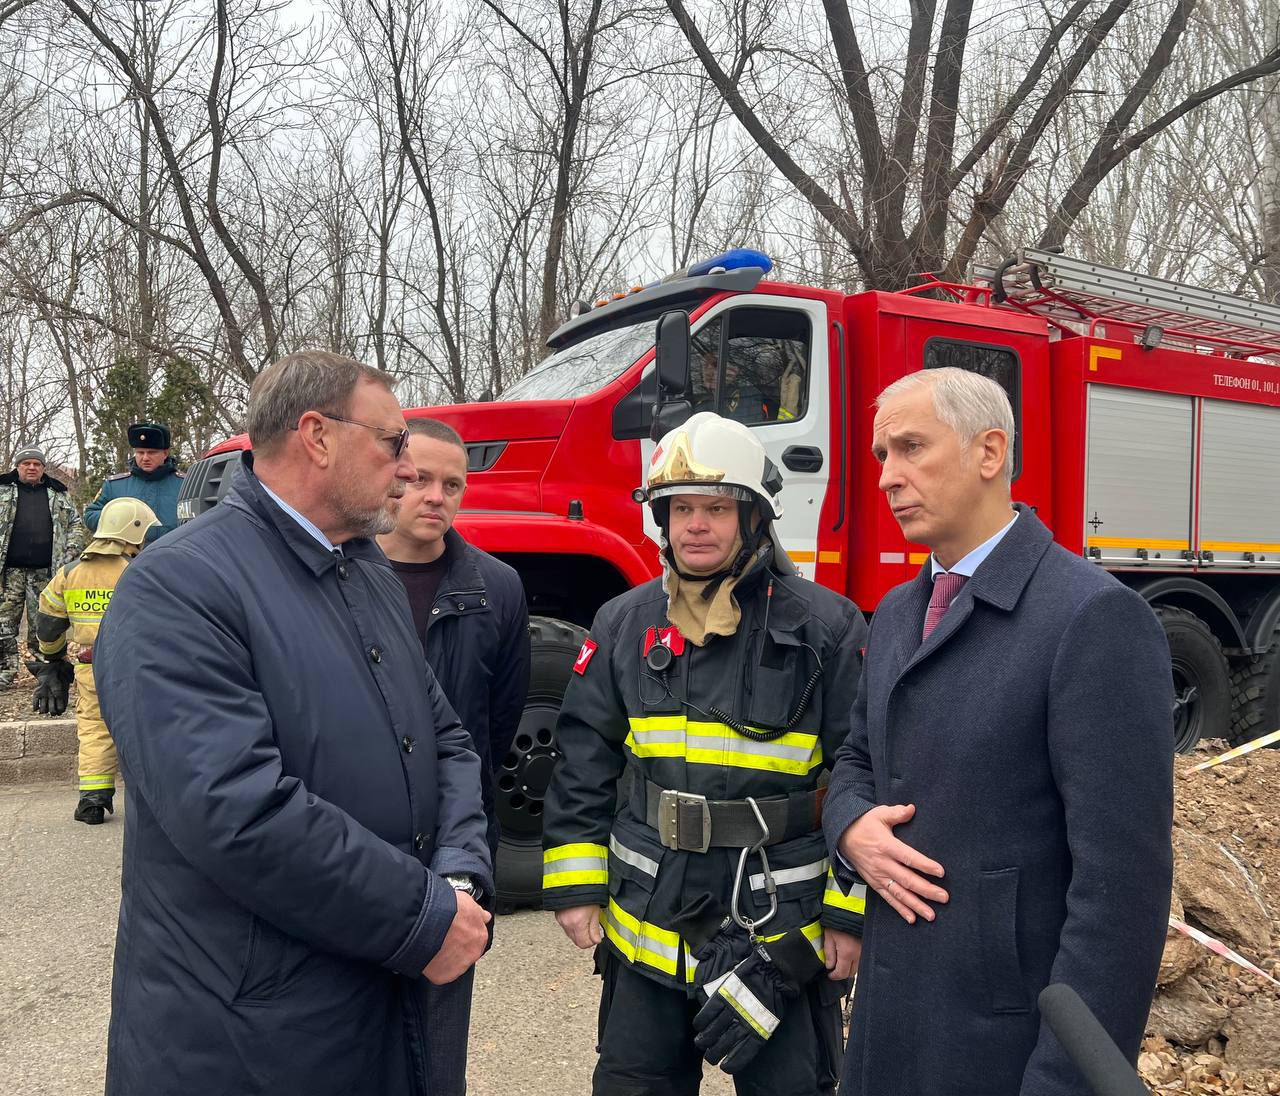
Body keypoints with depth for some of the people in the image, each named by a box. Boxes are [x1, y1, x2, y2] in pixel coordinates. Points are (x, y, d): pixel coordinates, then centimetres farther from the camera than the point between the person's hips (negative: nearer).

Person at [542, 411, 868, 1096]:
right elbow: (584, 762, 5)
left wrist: (851, 914, -8)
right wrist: (574, 886, 2)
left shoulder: (825, 627, -8)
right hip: (645, 929, 3)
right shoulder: (625, 625, 2)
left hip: (782, 933, -3)